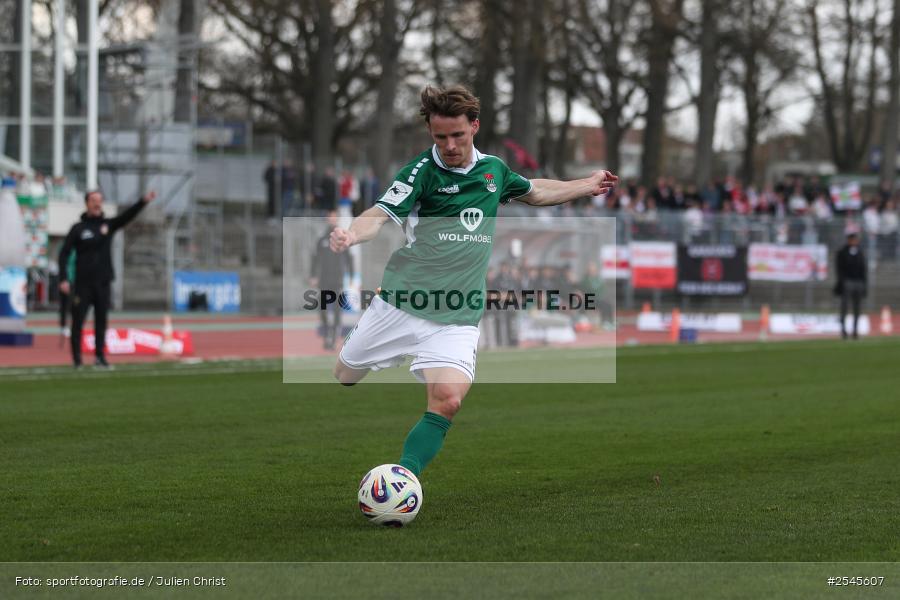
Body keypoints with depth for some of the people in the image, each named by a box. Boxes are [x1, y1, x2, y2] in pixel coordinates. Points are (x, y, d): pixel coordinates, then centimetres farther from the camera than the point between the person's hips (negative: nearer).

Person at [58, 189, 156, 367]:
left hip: (103, 282, 3)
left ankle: (100, 356, 10)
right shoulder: (78, 229, 1)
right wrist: (63, 279, -11)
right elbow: (64, 253, -1)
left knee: (101, 320, 4)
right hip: (83, 283, -3)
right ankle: (76, 358, 5)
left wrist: (144, 201, -25)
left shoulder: (108, 225, 8)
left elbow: (128, 215, -7)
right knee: (78, 320, -2)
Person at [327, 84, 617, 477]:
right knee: (341, 379, 10)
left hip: (456, 318, 2)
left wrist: (588, 185, 36)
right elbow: (381, 215, -23)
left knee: (446, 400, -20)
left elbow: (535, 192, 29)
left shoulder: (493, 169, 7)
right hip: (400, 307, -2)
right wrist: (351, 234, -44)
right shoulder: (422, 171, -9)